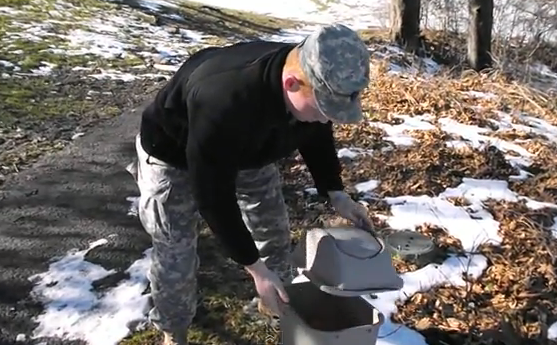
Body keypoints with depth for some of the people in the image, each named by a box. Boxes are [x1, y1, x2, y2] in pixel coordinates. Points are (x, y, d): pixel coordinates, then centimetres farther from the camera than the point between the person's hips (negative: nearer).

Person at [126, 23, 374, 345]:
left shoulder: (317, 84, -25)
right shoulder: (222, 104, -47)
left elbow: (317, 136, -1)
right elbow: (213, 197, -36)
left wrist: (335, 192, -10)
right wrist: (254, 266, -30)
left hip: (247, 151, 6)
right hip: (174, 156, -6)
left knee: (275, 228, 14)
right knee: (175, 255, -3)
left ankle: (279, 300, 41)